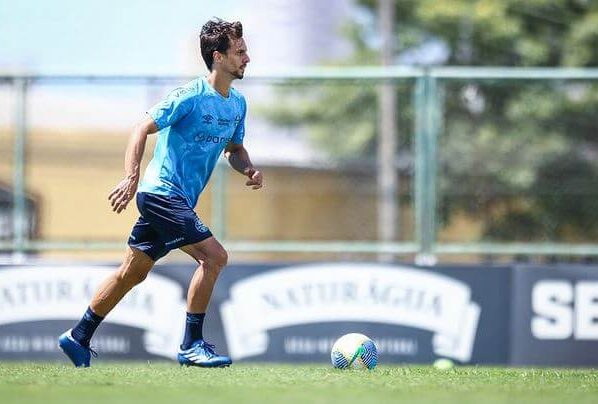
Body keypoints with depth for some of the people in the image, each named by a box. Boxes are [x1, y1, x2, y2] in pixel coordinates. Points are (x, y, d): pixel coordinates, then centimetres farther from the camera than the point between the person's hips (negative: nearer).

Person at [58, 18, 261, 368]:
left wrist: (249, 170, 2)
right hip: (161, 192, -9)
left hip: (178, 201, 9)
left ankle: (79, 338, 24)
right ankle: (192, 346, -12)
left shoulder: (237, 104, 11)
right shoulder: (190, 96, -15)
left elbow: (235, 149, 24)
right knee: (214, 256, -18)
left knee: (133, 273, 14)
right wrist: (132, 177, -26)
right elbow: (143, 129, -16)